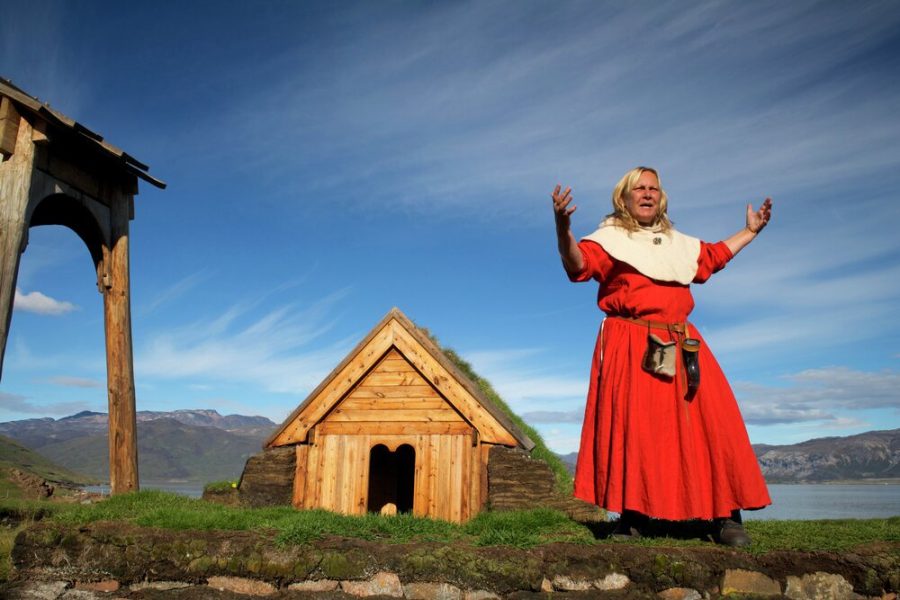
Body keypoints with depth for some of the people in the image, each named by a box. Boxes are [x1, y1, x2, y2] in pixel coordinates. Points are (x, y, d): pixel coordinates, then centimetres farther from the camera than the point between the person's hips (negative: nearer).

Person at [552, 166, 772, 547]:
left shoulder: (677, 243, 25)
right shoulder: (610, 239, 3)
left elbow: (713, 256, 42)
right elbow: (577, 265, -15)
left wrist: (750, 231, 45)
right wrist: (563, 228, -32)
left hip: (681, 345, 6)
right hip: (631, 347, -6)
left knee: (710, 422, -2)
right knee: (633, 427, -12)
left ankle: (724, 516, 6)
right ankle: (632, 516, -2)